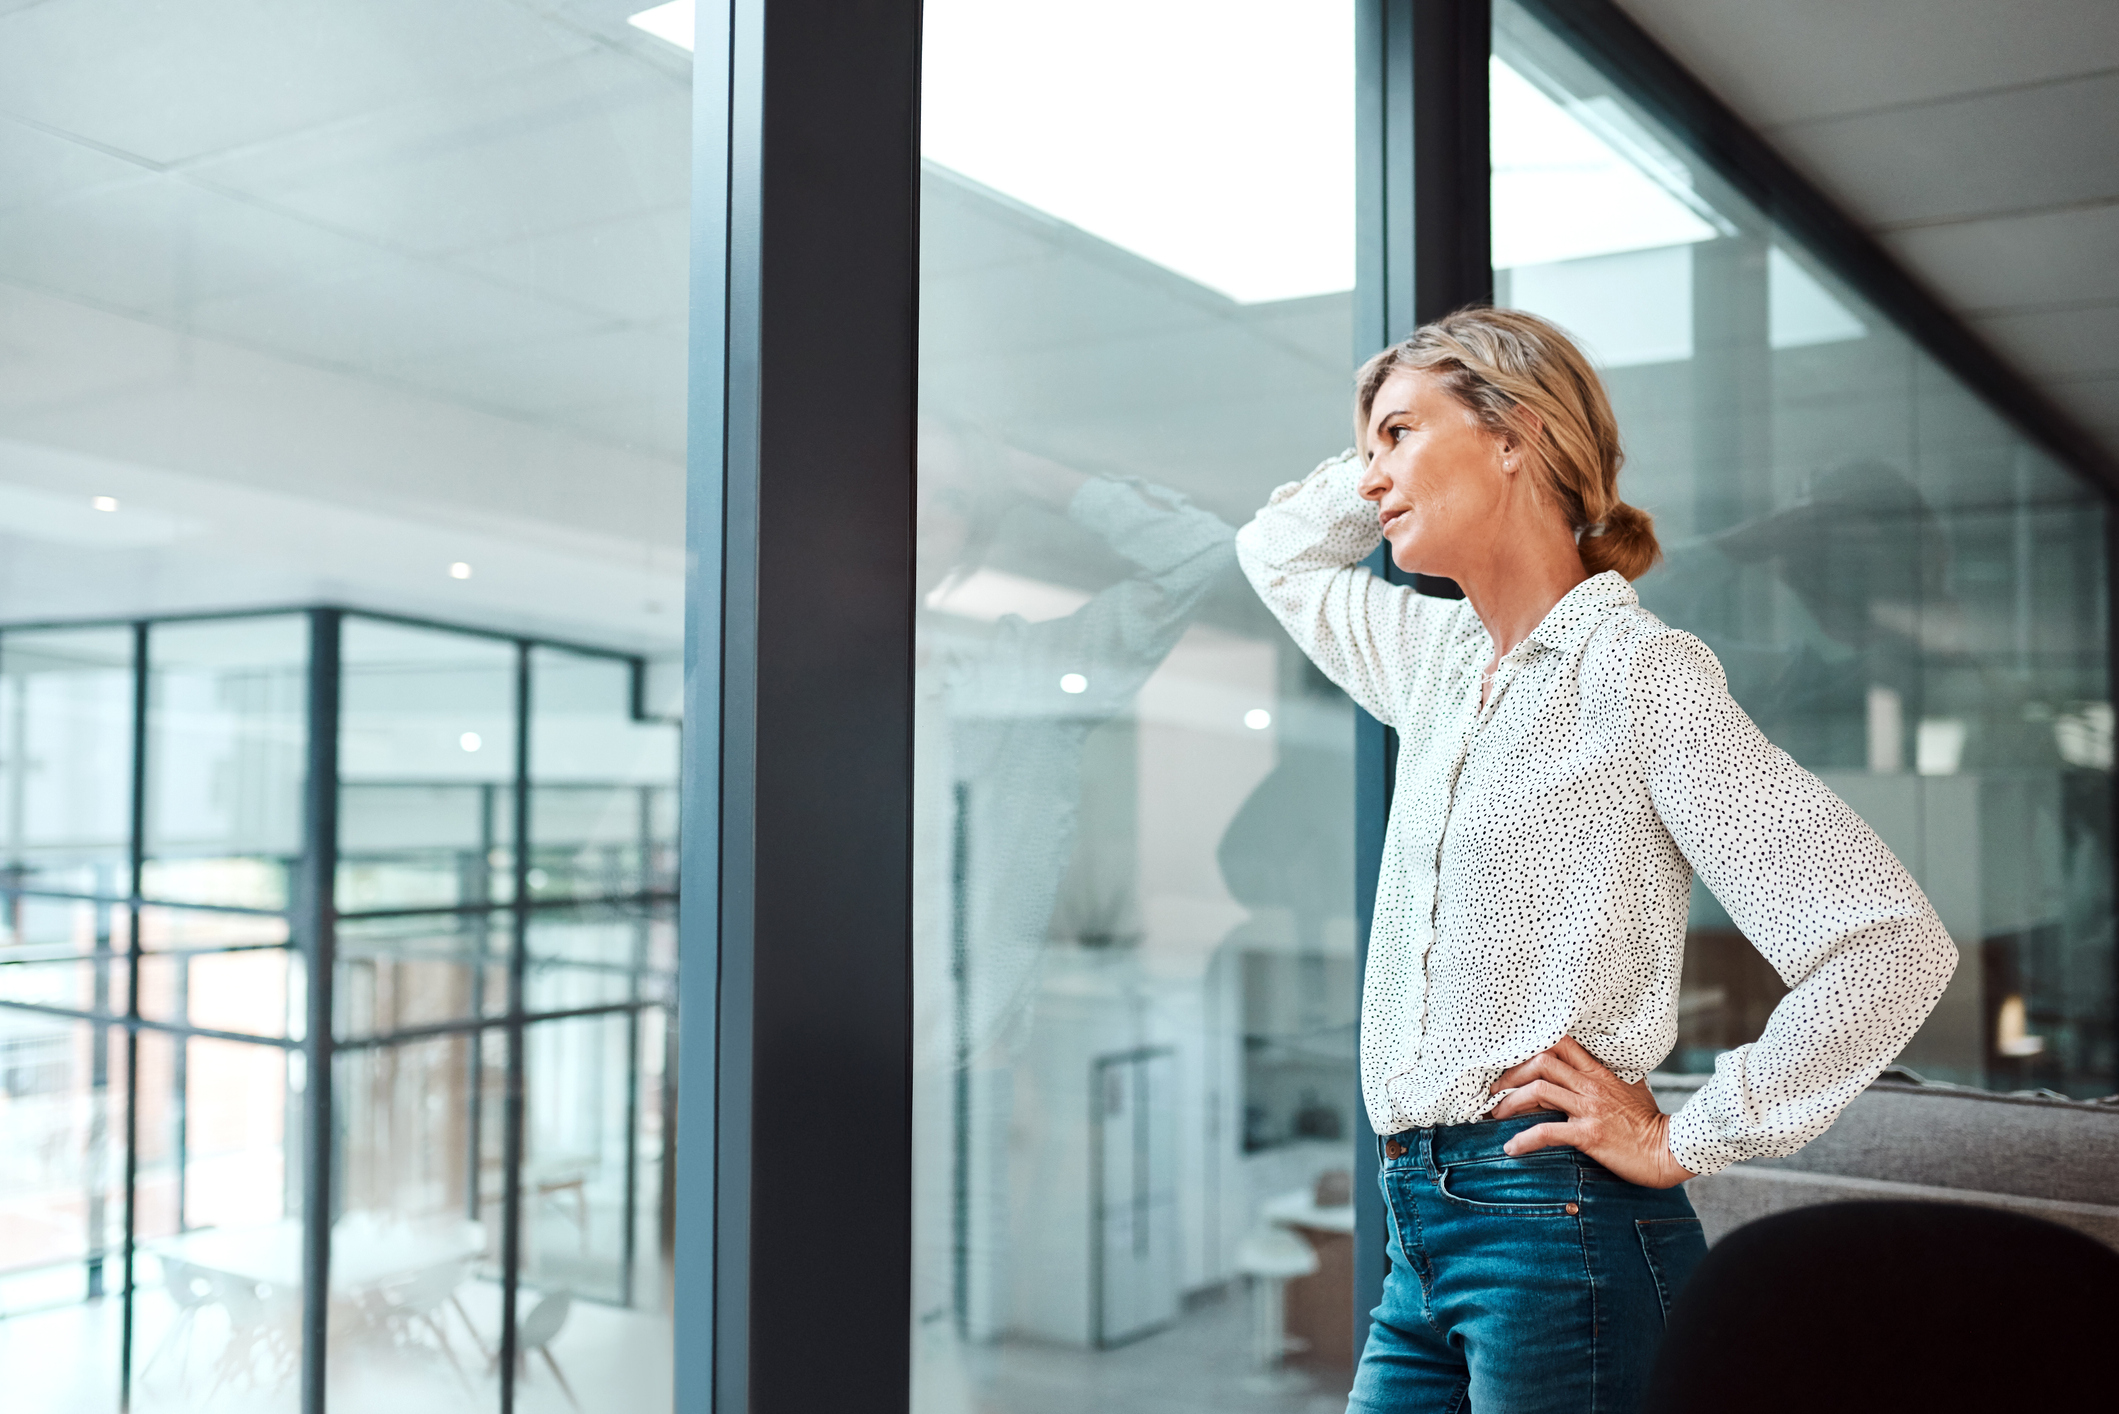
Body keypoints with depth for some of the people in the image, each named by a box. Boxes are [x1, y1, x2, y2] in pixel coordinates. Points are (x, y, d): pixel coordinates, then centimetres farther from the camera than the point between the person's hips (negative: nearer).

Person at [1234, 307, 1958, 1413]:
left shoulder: (1638, 673, -11)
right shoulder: (1439, 659, 12)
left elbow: (1895, 943, -15)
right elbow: (1280, 552, 31)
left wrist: (1684, 1142, -11)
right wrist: (1399, 461, 15)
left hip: (1560, 1232, -7)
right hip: (1423, 1231, 7)